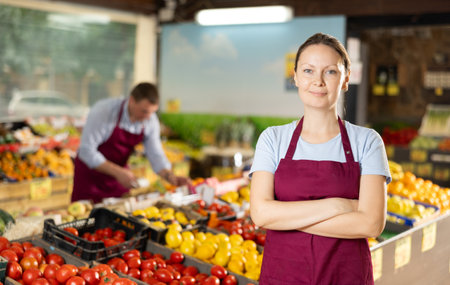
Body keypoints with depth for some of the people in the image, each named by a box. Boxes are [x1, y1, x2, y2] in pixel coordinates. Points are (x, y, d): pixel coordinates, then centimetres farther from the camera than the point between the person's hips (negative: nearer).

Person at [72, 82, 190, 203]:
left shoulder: (150, 120, -12)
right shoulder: (104, 111, -26)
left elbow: (156, 155, -7)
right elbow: (87, 151, -25)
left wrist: (172, 178, -24)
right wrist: (118, 172, -32)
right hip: (91, 172, -4)